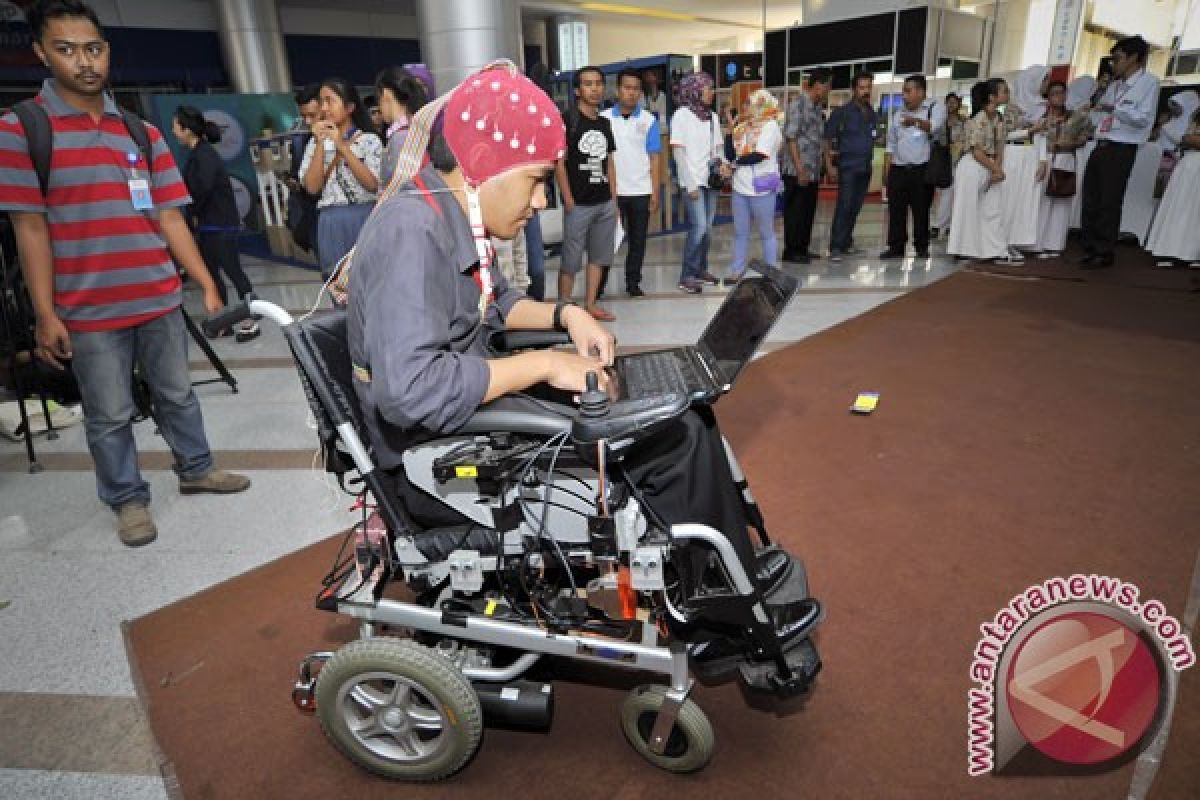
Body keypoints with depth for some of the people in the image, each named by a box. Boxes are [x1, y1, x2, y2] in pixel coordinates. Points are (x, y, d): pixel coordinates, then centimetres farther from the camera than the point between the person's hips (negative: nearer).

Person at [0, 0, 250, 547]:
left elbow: (170, 218, 5)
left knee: (177, 394, 16)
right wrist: (46, 316, -9)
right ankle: (128, 499, 24)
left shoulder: (143, 133, 8)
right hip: (89, 310, -3)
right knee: (109, 416, 7)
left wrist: (208, 286, 0)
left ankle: (195, 469, 34)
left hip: (160, 300, 3)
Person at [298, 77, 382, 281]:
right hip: (331, 225, 3)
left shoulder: (369, 140, 2)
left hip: (364, 220, -3)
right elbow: (312, 187, 0)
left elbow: (373, 183, -12)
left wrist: (342, 146, -12)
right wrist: (320, 144, -4)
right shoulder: (316, 143, 12)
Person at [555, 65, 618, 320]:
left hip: (605, 203, 6)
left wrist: (614, 199, 11)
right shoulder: (567, 119, -4)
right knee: (571, 260, -3)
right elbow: (558, 161, -8)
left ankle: (591, 304, 20)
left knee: (599, 256, 10)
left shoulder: (604, 122, 15)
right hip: (578, 204, -6)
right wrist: (568, 200, -13)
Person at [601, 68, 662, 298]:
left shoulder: (648, 120, 4)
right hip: (612, 191, -1)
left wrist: (655, 193, -4)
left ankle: (633, 282, 19)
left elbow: (655, 158, 2)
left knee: (638, 239, 8)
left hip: (641, 192, 1)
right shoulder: (604, 119, 1)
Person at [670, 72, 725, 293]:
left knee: (707, 228, 7)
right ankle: (686, 276, -7)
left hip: (711, 180, 6)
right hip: (693, 181, -6)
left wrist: (722, 164, -5)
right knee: (699, 227, -13)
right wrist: (691, 184, -14)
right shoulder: (682, 115, -5)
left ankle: (701, 269, 19)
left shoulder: (712, 116, 12)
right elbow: (678, 152, -9)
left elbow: (718, 147, 17)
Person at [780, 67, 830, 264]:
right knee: (795, 211, -2)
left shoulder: (817, 107, 16)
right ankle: (791, 251, 5)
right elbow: (791, 138, -15)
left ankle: (802, 248, 21)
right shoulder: (798, 105, -9)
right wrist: (800, 169, -19)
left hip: (813, 171, 8)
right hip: (796, 171, -8)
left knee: (808, 211, 12)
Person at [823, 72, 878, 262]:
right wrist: (829, 164, -11)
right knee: (844, 206, -12)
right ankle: (835, 247, -10)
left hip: (865, 168, 6)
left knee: (855, 207, 9)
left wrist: (869, 160, 8)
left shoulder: (872, 114, 13)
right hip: (848, 167, -6)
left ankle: (847, 243, 18)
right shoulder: (842, 112, -3)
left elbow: (873, 140, 21)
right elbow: (827, 138, -5)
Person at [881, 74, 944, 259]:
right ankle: (896, 247, 5)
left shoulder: (935, 108, 3)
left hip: (922, 169, -4)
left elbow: (934, 127, -18)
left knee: (921, 211, 0)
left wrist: (916, 121, -34)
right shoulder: (898, 114, 17)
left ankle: (922, 248, 9)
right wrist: (886, 170, 8)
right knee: (896, 210, -1)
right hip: (898, 169, 4)